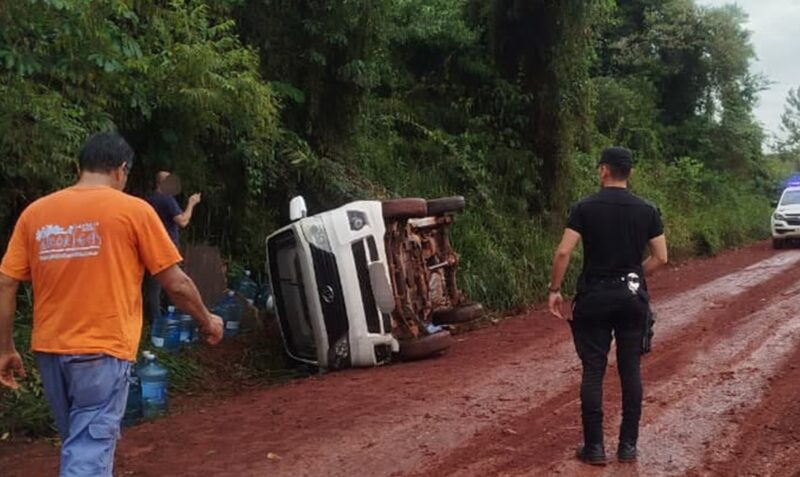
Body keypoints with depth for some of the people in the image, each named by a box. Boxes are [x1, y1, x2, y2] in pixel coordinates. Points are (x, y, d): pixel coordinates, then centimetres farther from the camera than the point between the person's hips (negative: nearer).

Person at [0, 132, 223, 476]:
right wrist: (206, 321, 13)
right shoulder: (133, 210, -5)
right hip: (102, 350, -5)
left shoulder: (35, 212, 7)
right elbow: (176, 284, -3)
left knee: (79, 445, 21)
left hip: (49, 350, 5)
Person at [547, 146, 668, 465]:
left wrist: (554, 290, -3)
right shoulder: (647, 210, 1)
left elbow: (564, 252, -13)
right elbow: (661, 258, 1)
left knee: (593, 371, 3)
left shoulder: (585, 208, -7)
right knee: (630, 371, 9)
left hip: (595, 296, -2)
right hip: (632, 296, 2)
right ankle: (628, 445, 14)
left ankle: (594, 446, 6)